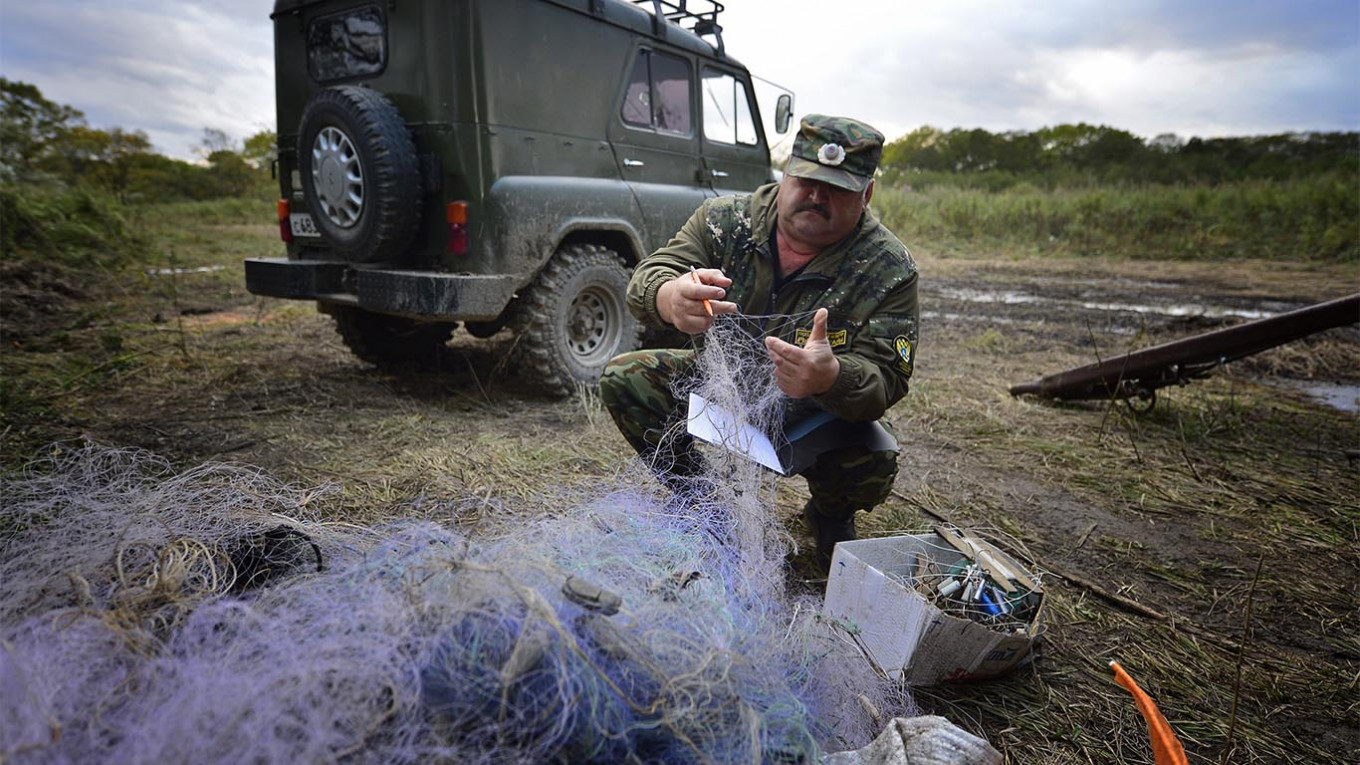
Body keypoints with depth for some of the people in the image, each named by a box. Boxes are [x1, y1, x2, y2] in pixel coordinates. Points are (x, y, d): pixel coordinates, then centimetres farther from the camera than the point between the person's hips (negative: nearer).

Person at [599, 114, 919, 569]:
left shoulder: (889, 270, -18)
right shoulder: (725, 219, -13)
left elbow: (885, 380, -24)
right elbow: (646, 280, -20)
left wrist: (831, 378, -50)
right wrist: (671, 298, -48)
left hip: (821, 411, -2)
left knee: (873, 463, -30)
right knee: (622, 378, -13)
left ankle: (830, 516, 12)